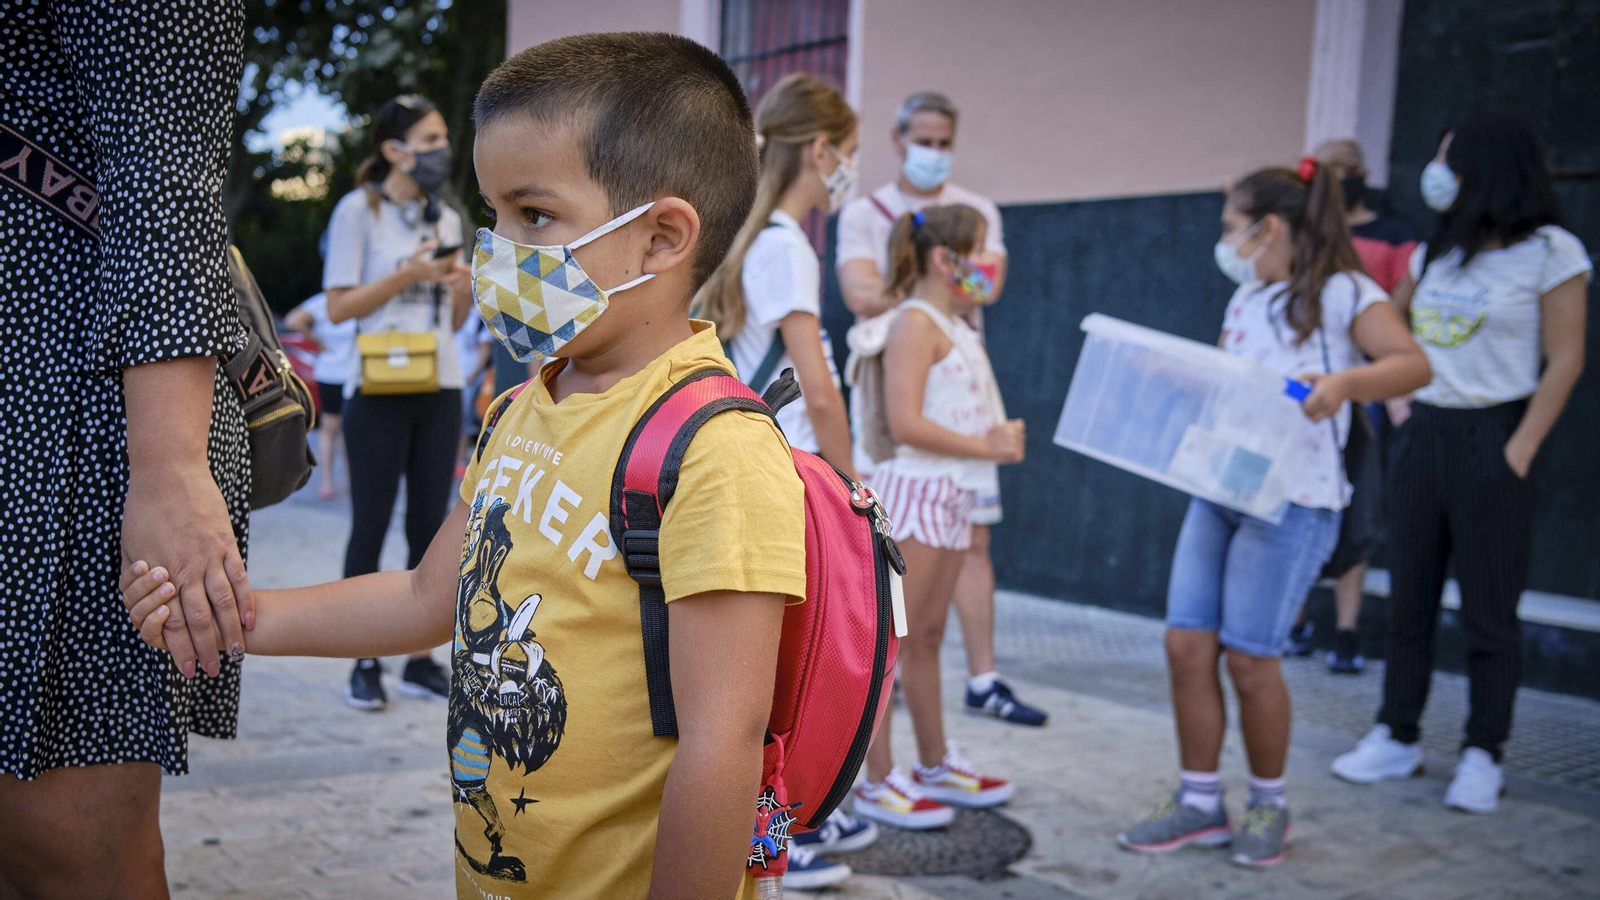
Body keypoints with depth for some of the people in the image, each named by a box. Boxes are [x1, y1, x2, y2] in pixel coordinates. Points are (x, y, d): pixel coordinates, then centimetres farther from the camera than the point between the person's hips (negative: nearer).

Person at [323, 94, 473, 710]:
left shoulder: (447, 219, 14)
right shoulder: (359, 210, -2)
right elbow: (339, 306, -7)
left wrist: (466, 287, -3)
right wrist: (409, 274, -14)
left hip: (440, 388, 5)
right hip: (379, 389, -5)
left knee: (429, 526, 6)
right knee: (371, 527, 0)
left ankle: (420, 661, 13)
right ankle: (364, 665, 7)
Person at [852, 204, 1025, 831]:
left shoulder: (958, 327, 18)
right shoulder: (916, 322, -11)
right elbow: (905, 424, -19)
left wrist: (1002, 435, 3)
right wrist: (986, 445, -15)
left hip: (951, 494, 10)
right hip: (914, 490, -9)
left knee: (928, 635, 17)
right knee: (891, 638, -4)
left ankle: (936, 766, 27)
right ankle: (878, 782, 1)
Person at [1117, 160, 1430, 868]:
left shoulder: (1341, 293, -4)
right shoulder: (1245, 300, 18)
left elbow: (1414, 363, -14)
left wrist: (1344, 382, -31)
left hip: (1292, 499, -7)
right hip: (1217, 490, 7)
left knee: (1248, 657, -4)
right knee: (1186, 645, 1)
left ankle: (1268, 803, 18)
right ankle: (1199, 803, 15)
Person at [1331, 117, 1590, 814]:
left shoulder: (1551, 253, -4)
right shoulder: (1435, 254, 13)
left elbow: (1564, 362, -8)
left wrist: (1519, 452, -14)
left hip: (1490, 438, -6)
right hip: (1424, 433, 6)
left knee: (1489, 608, 0)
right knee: (1409, 599, 9)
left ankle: (1483, 756, 9)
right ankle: (1397, 737, 18)